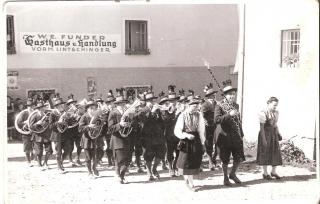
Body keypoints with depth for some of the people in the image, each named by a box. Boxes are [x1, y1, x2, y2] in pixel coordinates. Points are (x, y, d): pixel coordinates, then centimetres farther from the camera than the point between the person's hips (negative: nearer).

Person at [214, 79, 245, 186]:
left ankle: (232, 174, 26)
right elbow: (216, 119, -22)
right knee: (225, 159, 4)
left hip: (236, 136, 5)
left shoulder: (236, 105, 11)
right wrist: (229, 115, -29)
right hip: (225, 136, -5)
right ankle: (225, 178, 21)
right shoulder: (219, 106, -8)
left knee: (239, 157, 4)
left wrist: (241, 134, 17)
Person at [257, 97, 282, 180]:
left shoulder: (276, 113, 7)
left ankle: (274, 171, 22)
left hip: (274, 134, 7)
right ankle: (265, 173, 14)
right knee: (265, 153, 3)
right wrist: (263, 139, -19)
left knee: (276, 153, 6)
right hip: (265, 134, -6)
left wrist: (278, 134, 7)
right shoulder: (263, 113, -14)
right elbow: (261, 127, -16)